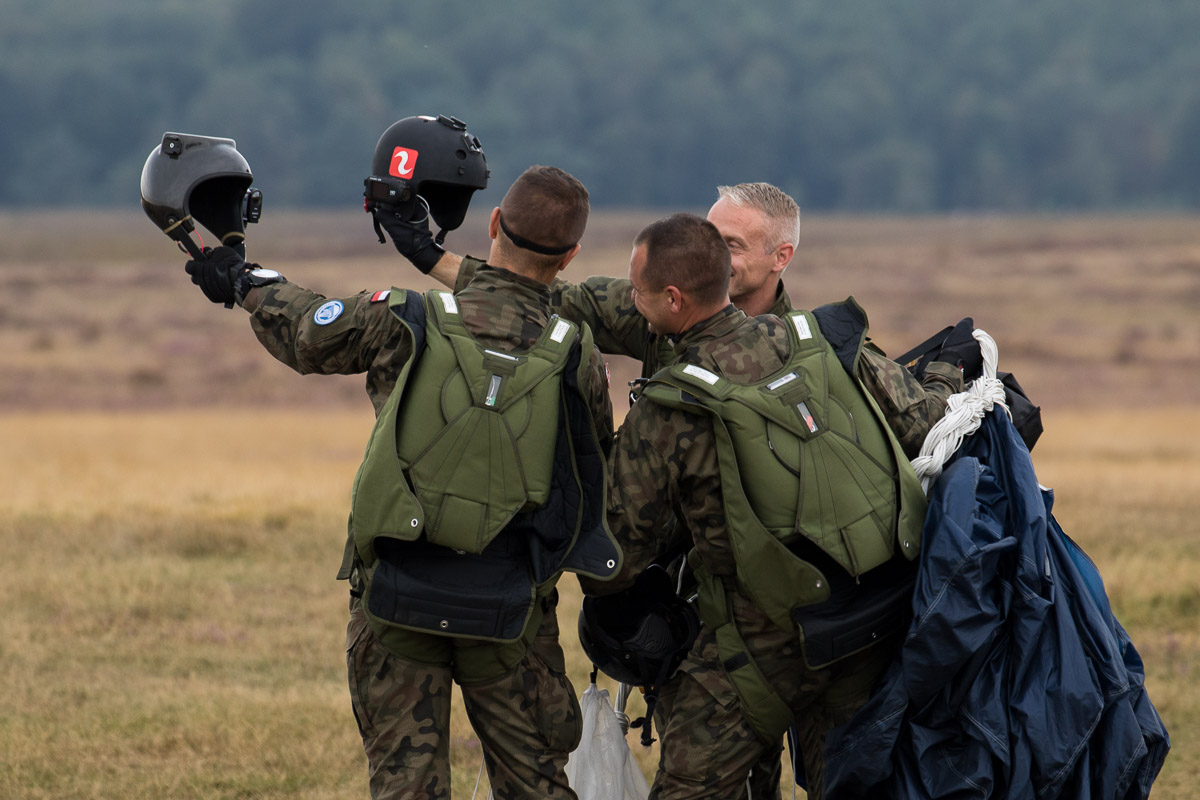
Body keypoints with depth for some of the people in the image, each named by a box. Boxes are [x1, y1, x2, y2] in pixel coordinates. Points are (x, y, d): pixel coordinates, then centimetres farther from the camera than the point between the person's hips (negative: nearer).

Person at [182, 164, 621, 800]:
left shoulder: (404, 323, -8)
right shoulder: (576, 359, -5)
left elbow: (305, 331, 10)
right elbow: (595, 479, 7)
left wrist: (246, 283, 30)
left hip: (397, 587, 0)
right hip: (507, 603, 0)